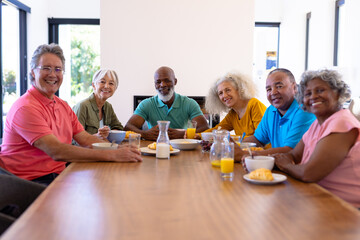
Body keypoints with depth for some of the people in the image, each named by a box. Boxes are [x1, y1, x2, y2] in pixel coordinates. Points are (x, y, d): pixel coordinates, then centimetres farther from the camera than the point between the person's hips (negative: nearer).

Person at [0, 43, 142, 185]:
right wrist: (112, 155, -27)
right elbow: (56, 151, -24)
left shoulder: (63, 106, 15)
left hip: (58, 175, 8)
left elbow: (85, 139, 10)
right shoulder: (26, 108, -14)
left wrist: (118, 149, -10)